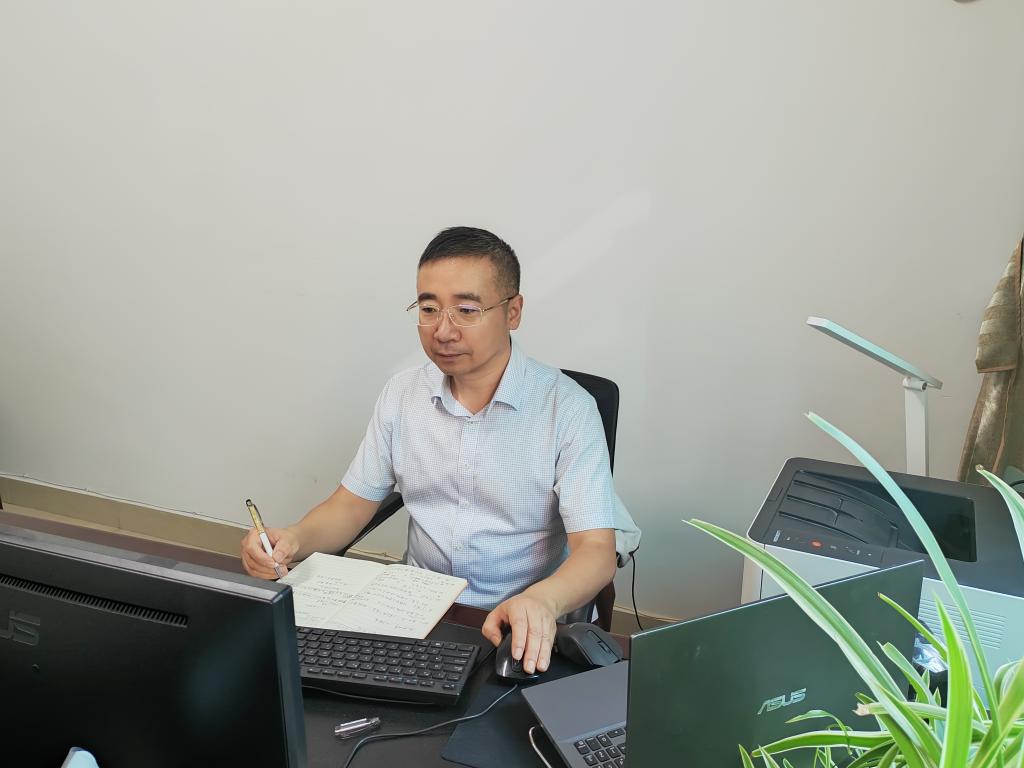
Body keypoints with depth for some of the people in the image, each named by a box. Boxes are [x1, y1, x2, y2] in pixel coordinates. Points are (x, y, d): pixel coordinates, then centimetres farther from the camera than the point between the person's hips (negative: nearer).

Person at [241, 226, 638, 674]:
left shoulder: (567, 407, -14)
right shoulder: (402, 394, 2)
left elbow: (596, 550, -19)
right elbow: (352, 503, 7)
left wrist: (542, 600, -40)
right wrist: (294, 539, -15)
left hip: (526, 629, -2)